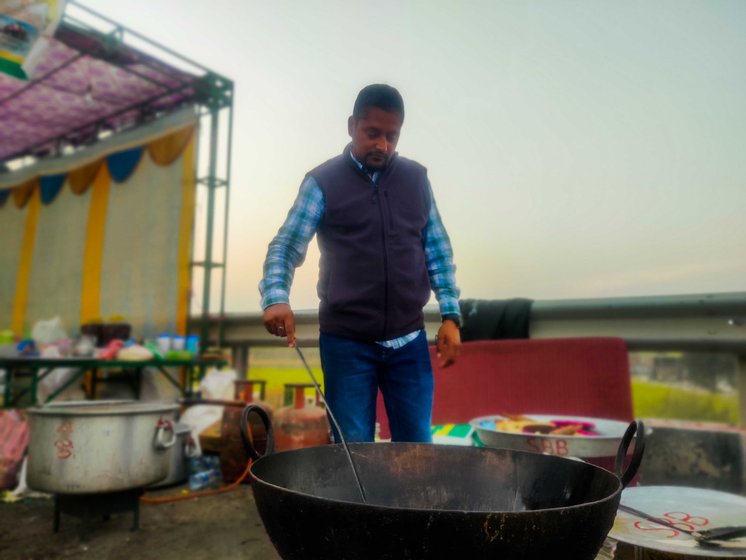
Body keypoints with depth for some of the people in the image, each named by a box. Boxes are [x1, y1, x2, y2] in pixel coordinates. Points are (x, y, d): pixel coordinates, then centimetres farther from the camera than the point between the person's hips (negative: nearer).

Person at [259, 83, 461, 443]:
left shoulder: (416, 178, 7)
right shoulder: (322, 182, -3)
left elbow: (438, 250, 10)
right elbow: (285, 247, -7)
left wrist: (450, 314, 2)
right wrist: (276, 298, -26)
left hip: (408, 341, 3)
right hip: (346, 342, -3)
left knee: (417, 447, 13)